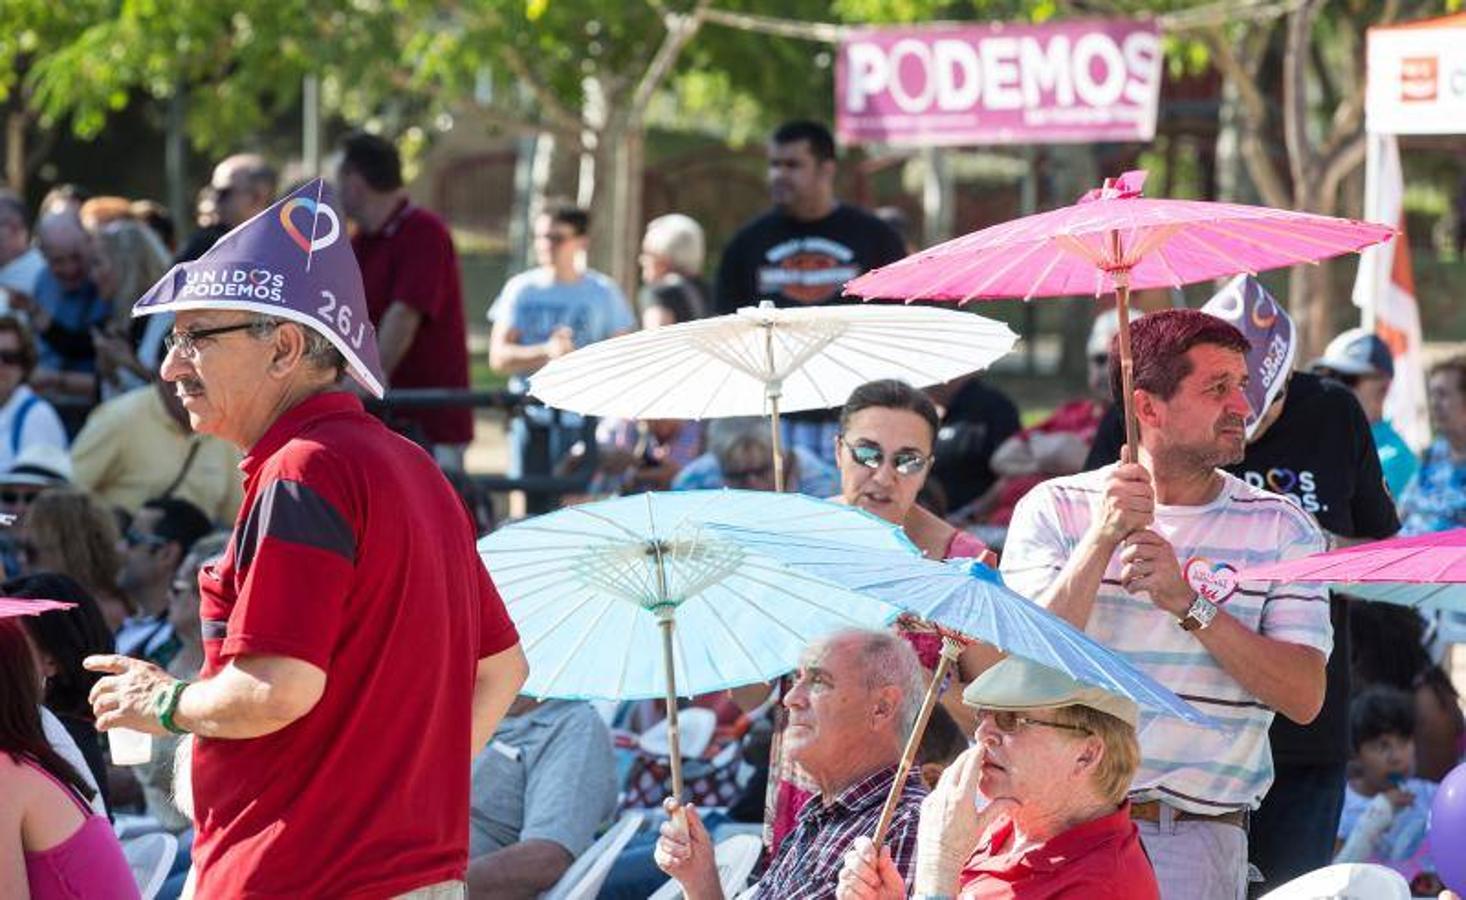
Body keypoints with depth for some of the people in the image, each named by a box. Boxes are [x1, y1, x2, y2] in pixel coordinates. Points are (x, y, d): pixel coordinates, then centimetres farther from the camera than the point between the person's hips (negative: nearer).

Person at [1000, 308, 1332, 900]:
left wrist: (1188, 605, -14)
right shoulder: (1053, 509, 6)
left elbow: (1303, 698, -4)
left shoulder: (1280, 528, 7)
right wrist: (1102, 540, -16)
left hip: (1200, 837, 0)